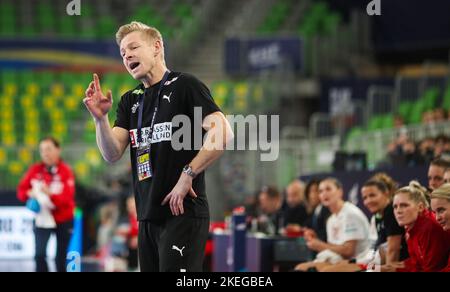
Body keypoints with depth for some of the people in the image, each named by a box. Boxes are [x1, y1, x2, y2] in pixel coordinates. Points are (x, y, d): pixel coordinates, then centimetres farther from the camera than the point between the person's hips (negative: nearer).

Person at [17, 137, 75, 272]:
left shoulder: (66, 171, -12)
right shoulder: (35, 170, -2)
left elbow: (67, 198, -21)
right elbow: (21, 189, 6)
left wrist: (50, 194, -37)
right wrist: (29, 194, -16)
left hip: (63, 221, -2)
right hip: (42, 218, 2)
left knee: (61, 258, 7)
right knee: (39, 255, -14)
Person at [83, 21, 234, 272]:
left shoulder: (185, 86, -5)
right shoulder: (130, 101, 17)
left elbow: (223, 134, -16)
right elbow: (112, 154, 7)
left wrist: (187, 175, -16)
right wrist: (100, 118, -10)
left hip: (183, 213, -7)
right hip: (148, 216, 7)